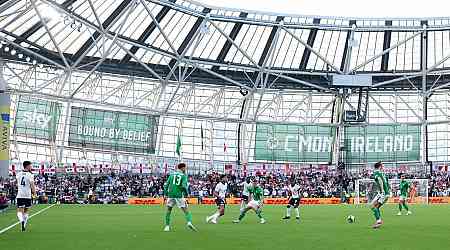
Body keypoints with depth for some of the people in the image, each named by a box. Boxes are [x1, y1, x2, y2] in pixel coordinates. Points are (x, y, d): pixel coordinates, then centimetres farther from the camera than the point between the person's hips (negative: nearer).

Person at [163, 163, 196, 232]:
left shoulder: (172, 174, 12)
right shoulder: (184, 176, 1)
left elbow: (166, 184, 9)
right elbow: (184, 185, -13)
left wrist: (165, 194, 15)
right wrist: (186, 193, 3)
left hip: (171, 195, 3)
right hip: (179, 195, -3)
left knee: (169, 209, 17)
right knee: (185, 210, 0)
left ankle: (167, 226, 15)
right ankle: (189, 222, -24)